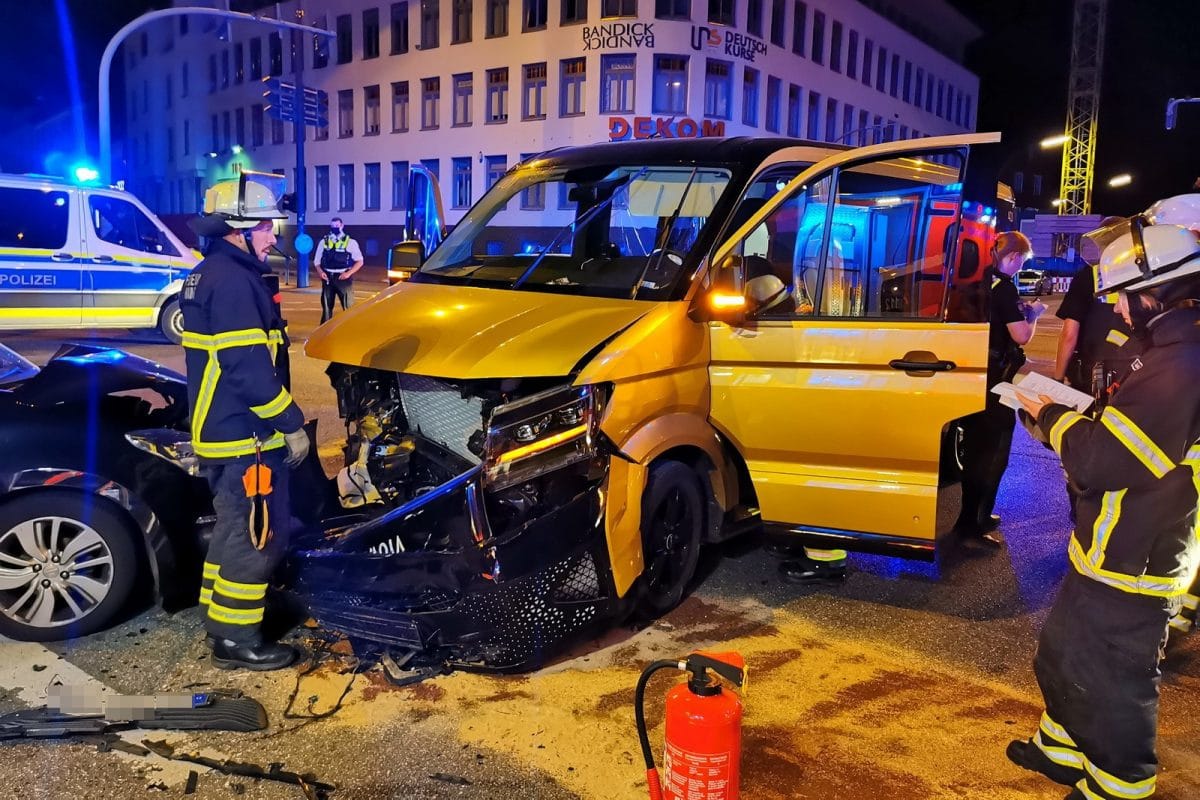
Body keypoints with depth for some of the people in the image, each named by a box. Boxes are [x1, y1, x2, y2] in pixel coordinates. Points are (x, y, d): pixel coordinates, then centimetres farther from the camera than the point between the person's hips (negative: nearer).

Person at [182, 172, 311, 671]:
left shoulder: (210, 274, 15)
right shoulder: (232, 280, -19)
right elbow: (249, 368, -25)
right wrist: (291, 424, -17)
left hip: (220, 428, 11)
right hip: (244, 435, -11)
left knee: (233, 528, 21)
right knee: (256, 537, -1)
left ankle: (217, 615, 33)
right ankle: (235, 641, 9)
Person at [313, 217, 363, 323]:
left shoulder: (350, 242, 0)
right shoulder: (324, 242, 9)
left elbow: (359, 261, -1)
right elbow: (317, 261, 15)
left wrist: (349, 273, -14)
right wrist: (320, 271, -5)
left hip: (343, 277, -3)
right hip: (328, 278, 3)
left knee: (348, 307, -6)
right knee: (326, 306, 9)